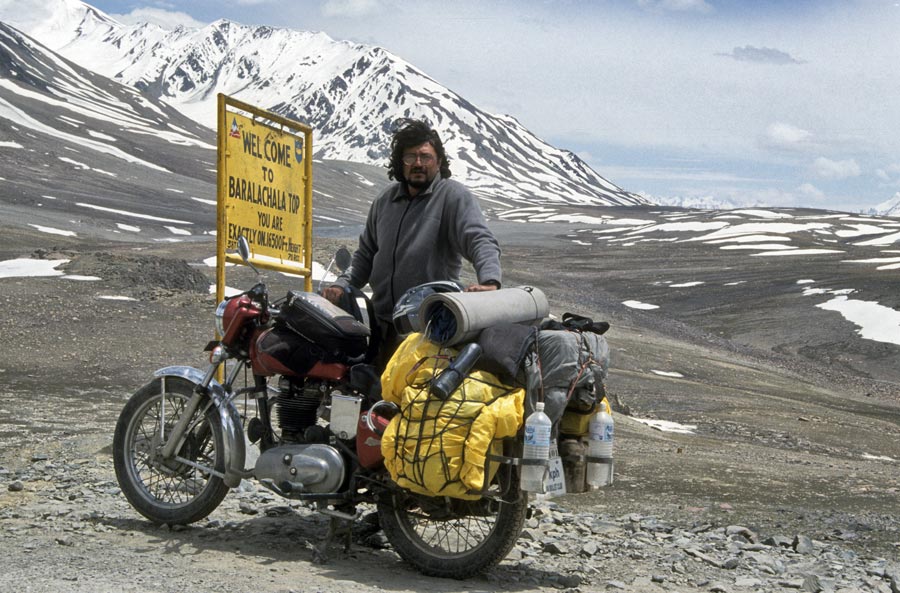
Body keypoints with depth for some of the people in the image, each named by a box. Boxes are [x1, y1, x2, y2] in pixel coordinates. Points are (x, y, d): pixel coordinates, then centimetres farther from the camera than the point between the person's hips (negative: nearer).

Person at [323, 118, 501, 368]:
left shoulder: (453, 195, -3)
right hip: (383, 323, 6)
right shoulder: (385, 200, 17)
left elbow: (480, 240, -17)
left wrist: (489, 281, -35)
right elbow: (366, 253, 27)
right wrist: (342, 285, 11)